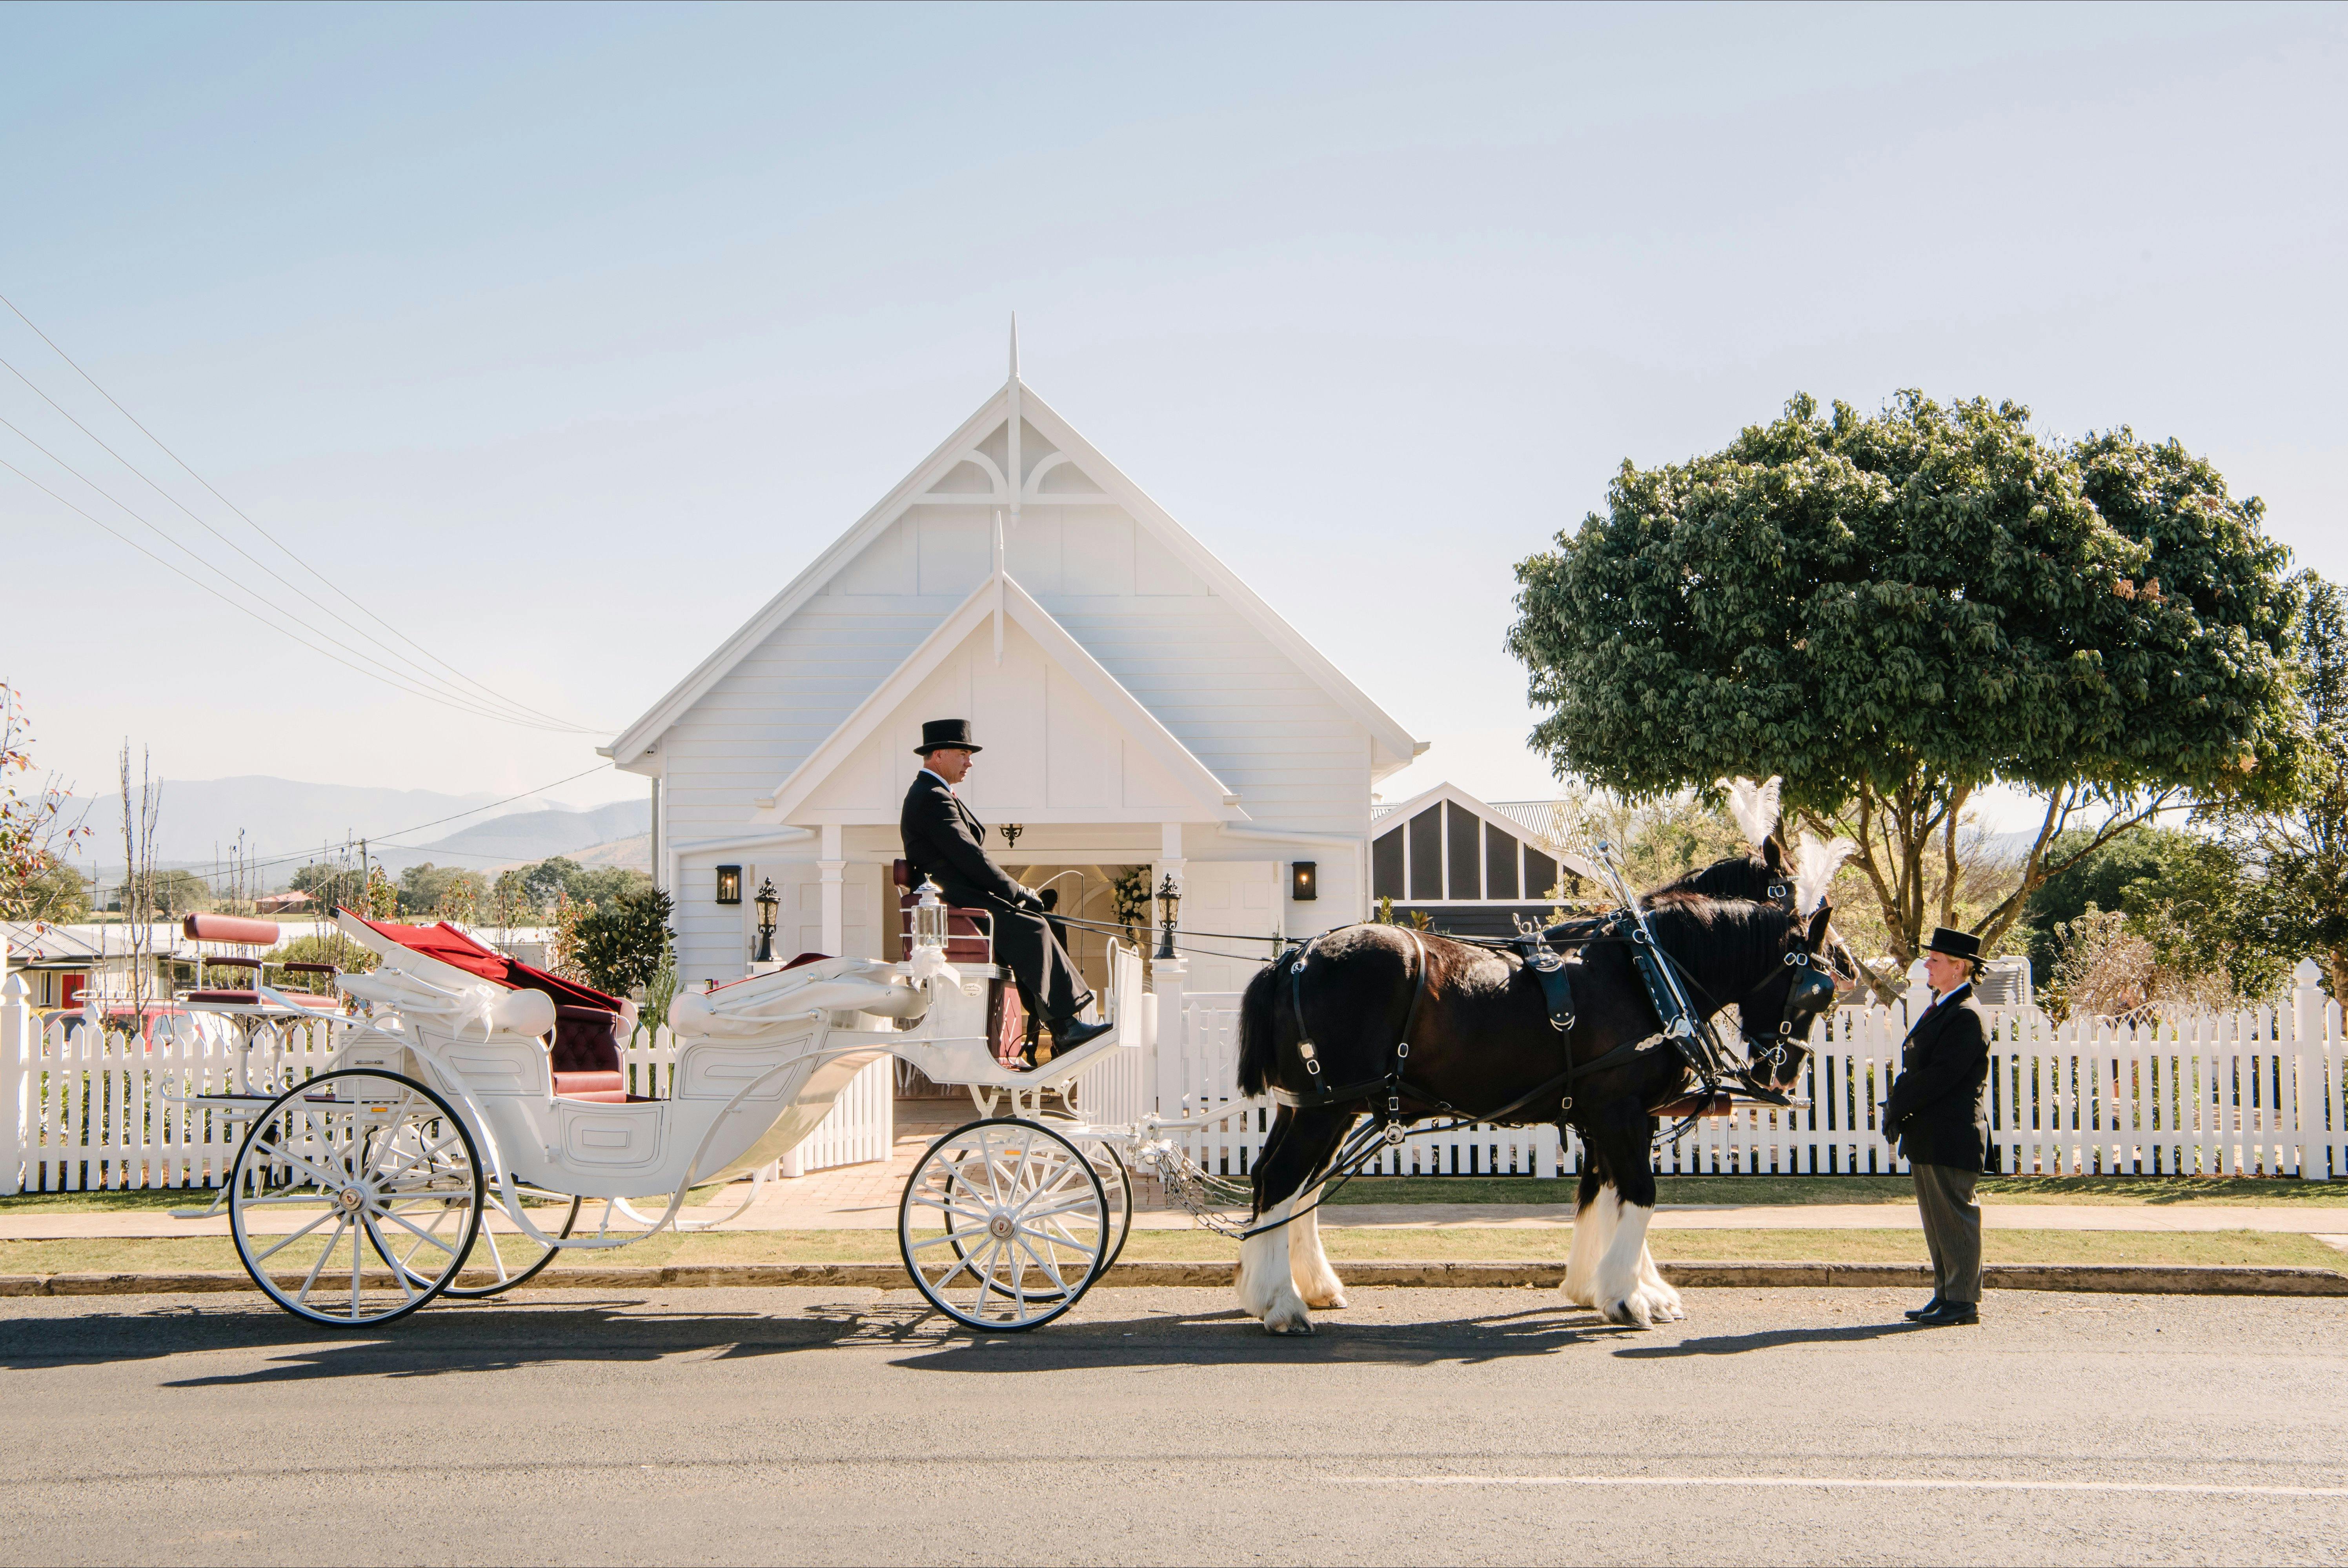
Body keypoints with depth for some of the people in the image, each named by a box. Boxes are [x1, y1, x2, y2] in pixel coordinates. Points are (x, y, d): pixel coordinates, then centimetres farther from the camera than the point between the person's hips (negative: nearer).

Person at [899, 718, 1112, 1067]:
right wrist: (1017, 891, -10)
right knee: (1031, 929, -23)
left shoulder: (932, 795, 23)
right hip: (955, 907, -11)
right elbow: (970, 858, -18)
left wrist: (1014, 891, 9)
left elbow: (969, 859, 21)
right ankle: (1064, 1028, -22)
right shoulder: (932, 799, -12)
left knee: (1035, 923, 0)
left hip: (956, 901, 11)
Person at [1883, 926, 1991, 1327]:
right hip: (1927, 1137, 10)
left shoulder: (1966, 1016, -15)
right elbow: (1915, 1068, 19)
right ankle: (1946, 1295, 19)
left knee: (1955, 1217, -4)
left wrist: (1897, 1108, -14)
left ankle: (1963, 1302, 2)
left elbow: (1940, 1076, -21)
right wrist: (1898, 1107, 4)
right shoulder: (1940, 1009, 17)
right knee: (1936, 1219, 13)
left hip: (1951, 1138, -10)